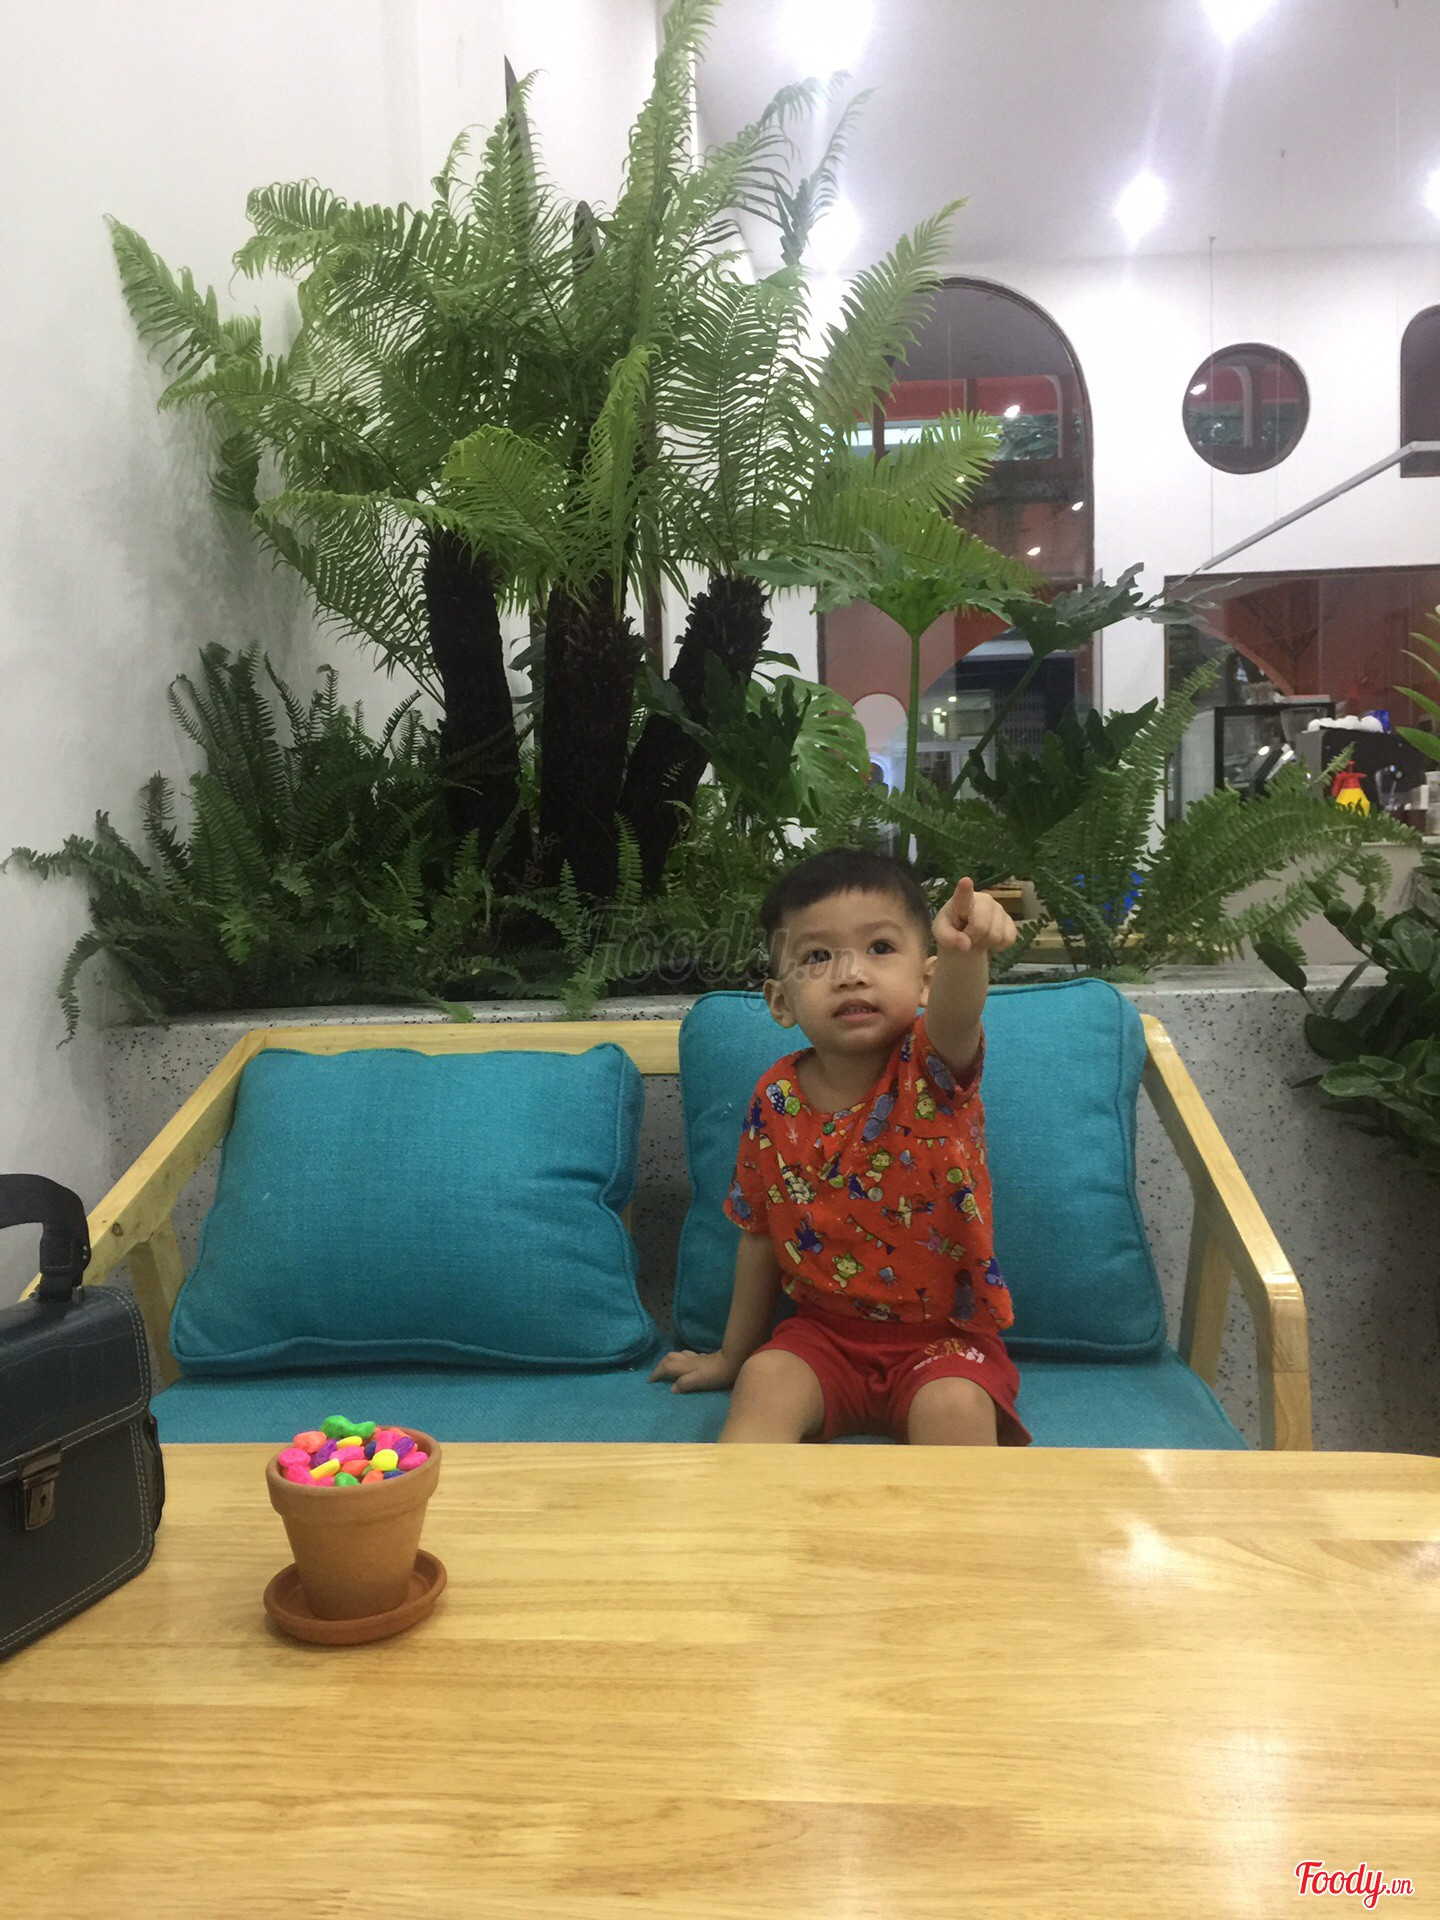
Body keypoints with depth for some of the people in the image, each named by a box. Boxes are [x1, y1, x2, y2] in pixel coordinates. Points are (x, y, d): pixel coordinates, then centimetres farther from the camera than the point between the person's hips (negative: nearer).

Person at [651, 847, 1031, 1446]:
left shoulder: (932, 1069, -15)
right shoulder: (774, 1100, -5)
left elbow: (953, 1019, -42)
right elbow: (759, 1235, 8)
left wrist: (964, 950, -66)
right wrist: (733, 1355, 18)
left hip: (945, 1335, -2)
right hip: (825, 1329, 3)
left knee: (953, 1407, -29)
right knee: (765, 1383, -24)